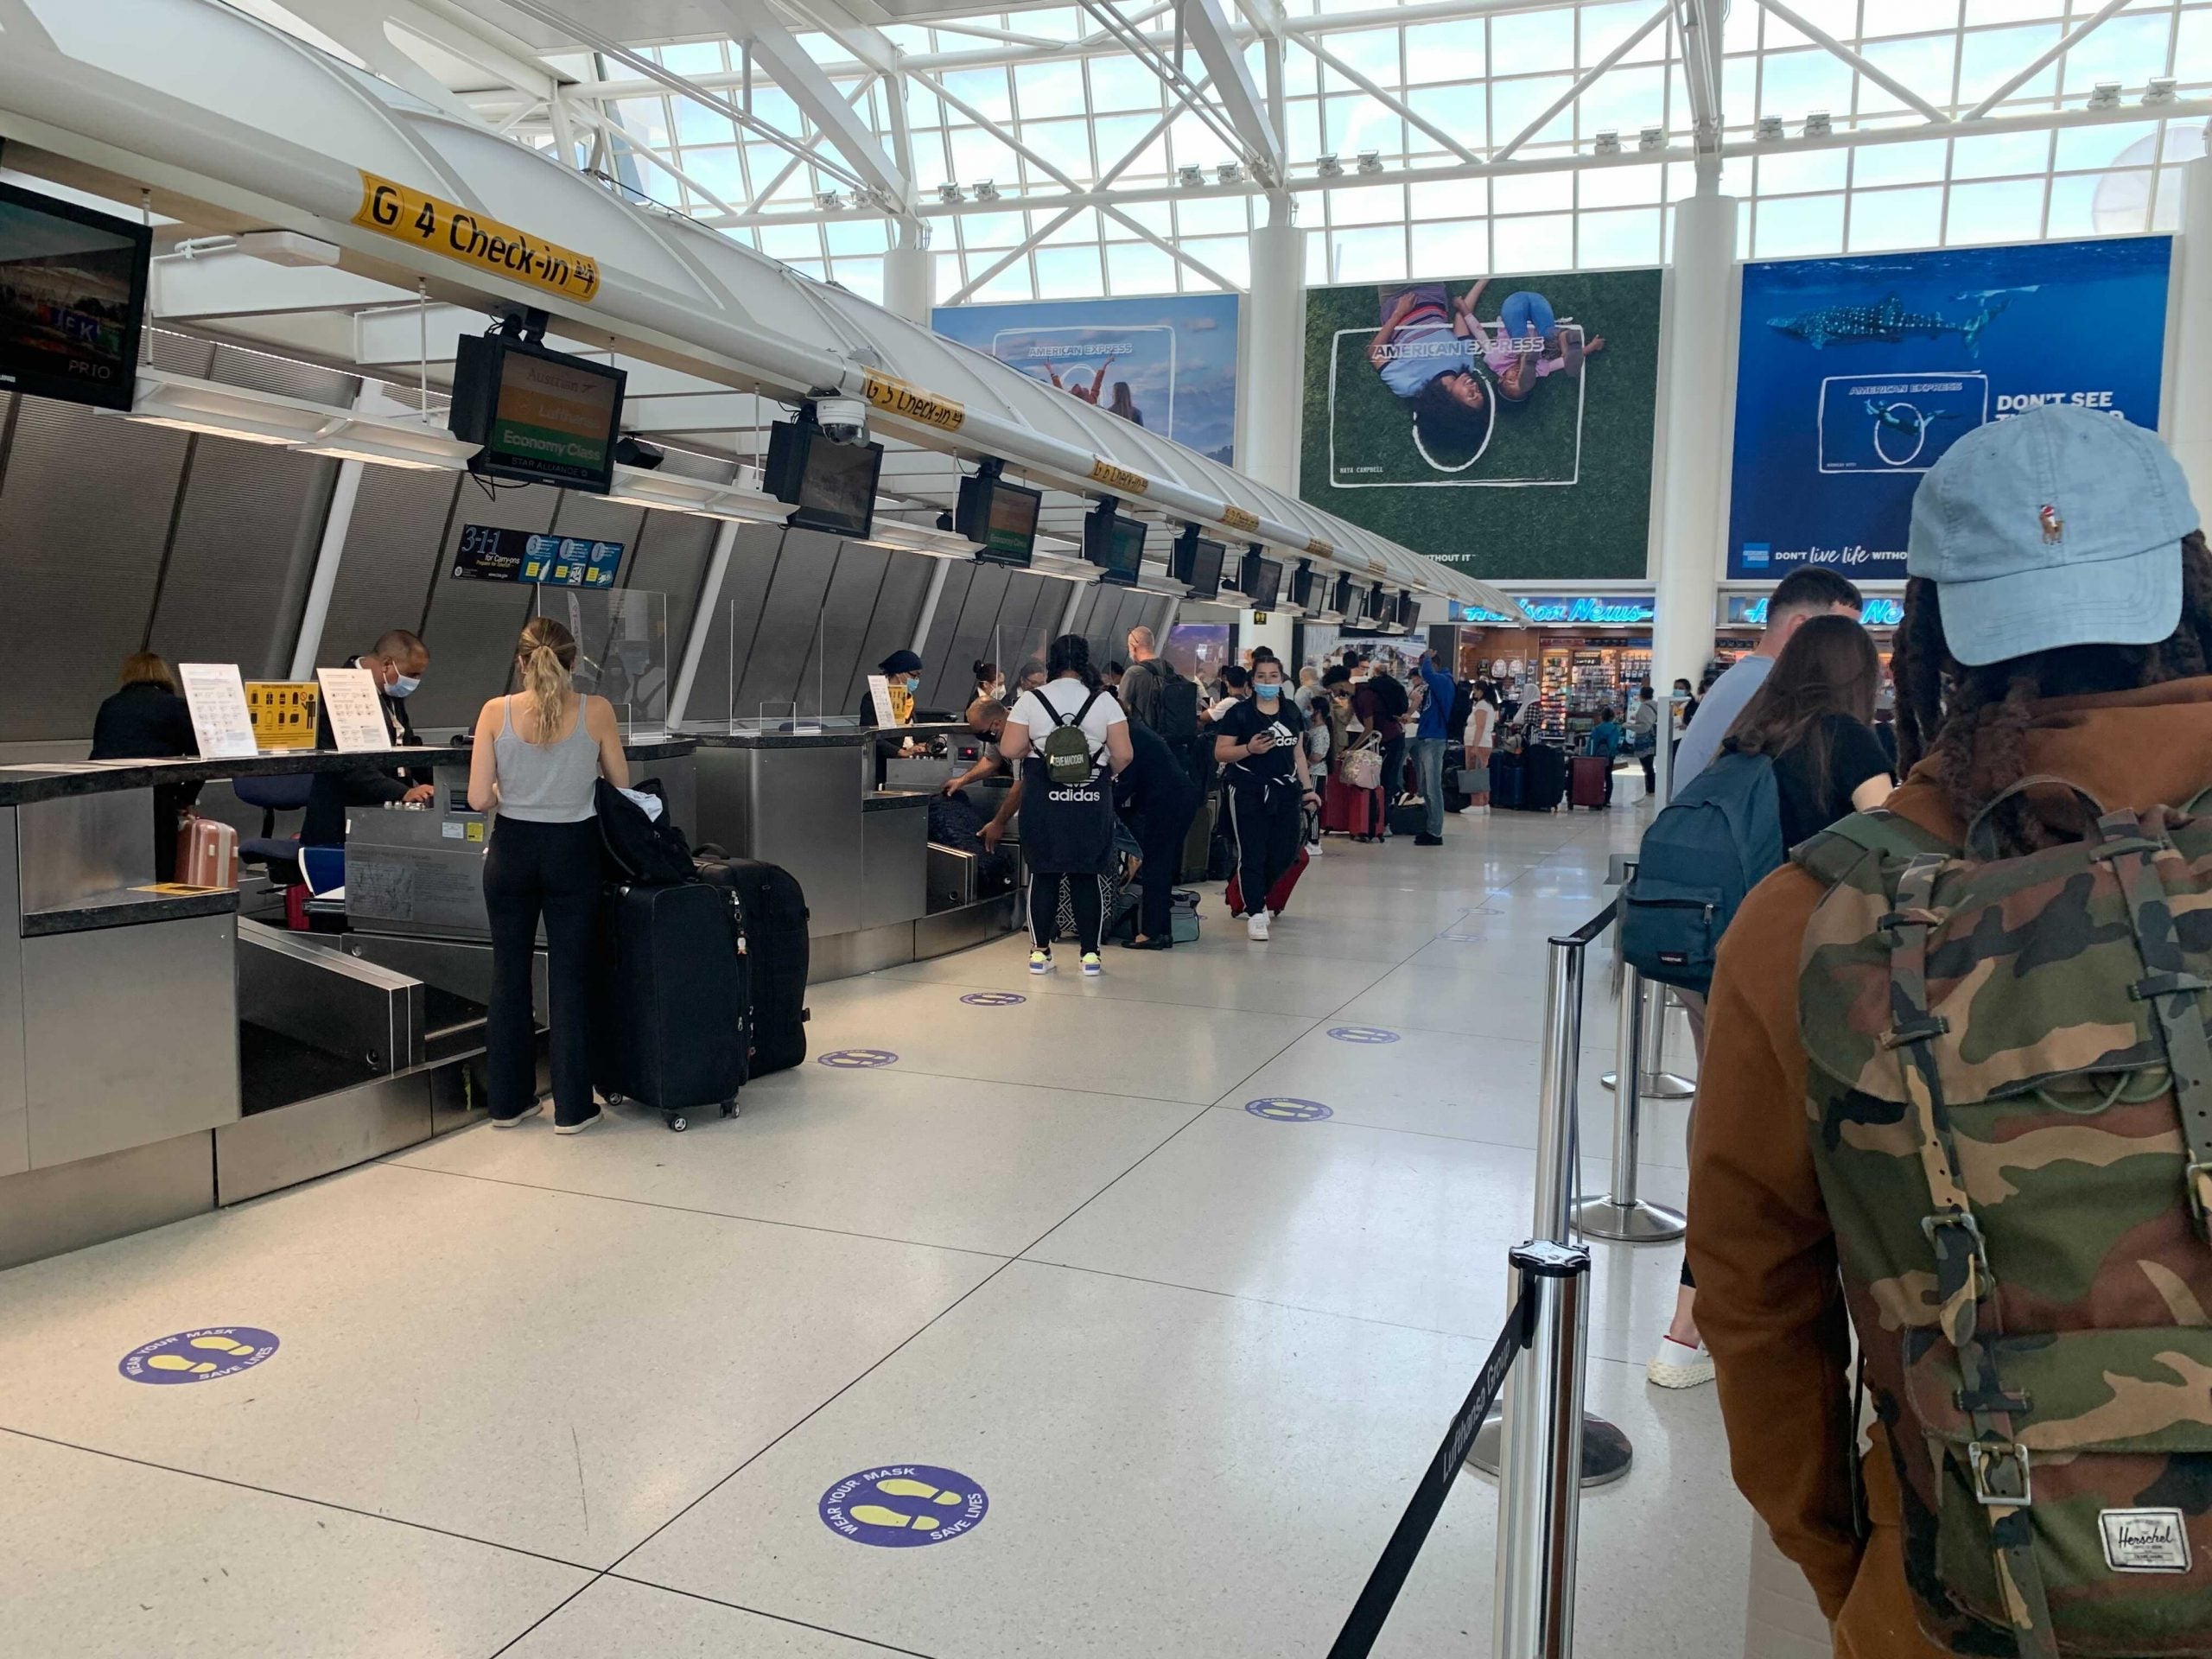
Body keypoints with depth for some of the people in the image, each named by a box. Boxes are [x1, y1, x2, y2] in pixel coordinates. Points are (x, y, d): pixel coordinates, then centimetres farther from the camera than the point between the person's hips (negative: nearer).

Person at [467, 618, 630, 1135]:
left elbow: (478, 799, -9)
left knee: (509, 974, 13)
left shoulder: (496, 712, -7)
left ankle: (508, 1101, 22)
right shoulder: (596, 712, -9)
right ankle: (571, 1107, 11)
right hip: (572, 850, -1)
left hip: (512, 849, 1)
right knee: (569, 976, 6)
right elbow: (622, 786, 1)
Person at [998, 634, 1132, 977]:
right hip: (1091, 800, 0)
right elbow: (1123, 755, -5)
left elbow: (1009, 750, -6)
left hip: (1044, 800, 0)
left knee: (1044, 874, 8)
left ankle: (1040, 952, 11)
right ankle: (1090, 954, 8)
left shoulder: (1031, 700, -1)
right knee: (1088, 877, 6)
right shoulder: (1104, 701, -1)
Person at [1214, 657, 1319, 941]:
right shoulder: (1239, 713, -5)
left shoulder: (1291, 712, 11)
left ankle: (1256, 898, 32)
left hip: (1285, 791, 5)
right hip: (1249, 792, -5)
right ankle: (1255, 913, 5)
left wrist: (1307, 788, 14)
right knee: (1252, 854, -4)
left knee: (1284, 854, 7)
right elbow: (1220, 752, -7)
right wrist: (1250, 749, -22)